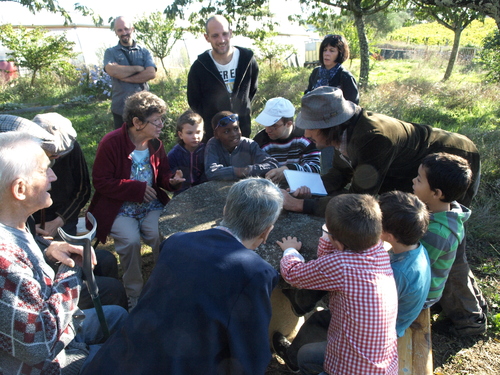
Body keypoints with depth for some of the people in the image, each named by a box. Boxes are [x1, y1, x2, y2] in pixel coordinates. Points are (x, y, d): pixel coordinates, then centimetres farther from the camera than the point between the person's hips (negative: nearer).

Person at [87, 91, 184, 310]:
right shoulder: (112, 143, -13)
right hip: (118, 208, -4)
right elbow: (100, 182, -13)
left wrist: (171, 180, -9)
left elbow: (163, 173, 17)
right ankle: (134, 295, -5)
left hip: (151, 206, 4)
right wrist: (137, 188, -18)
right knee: (130, 240, -29)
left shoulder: (155, 143, 4)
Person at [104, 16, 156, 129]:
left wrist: (125, 78, -12)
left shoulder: (144, 52, 7)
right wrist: (138, 68, -9)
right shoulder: (110, 52, 6)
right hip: (120, 107, 0)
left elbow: (151, 73, -9)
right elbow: (112, 70, -14)